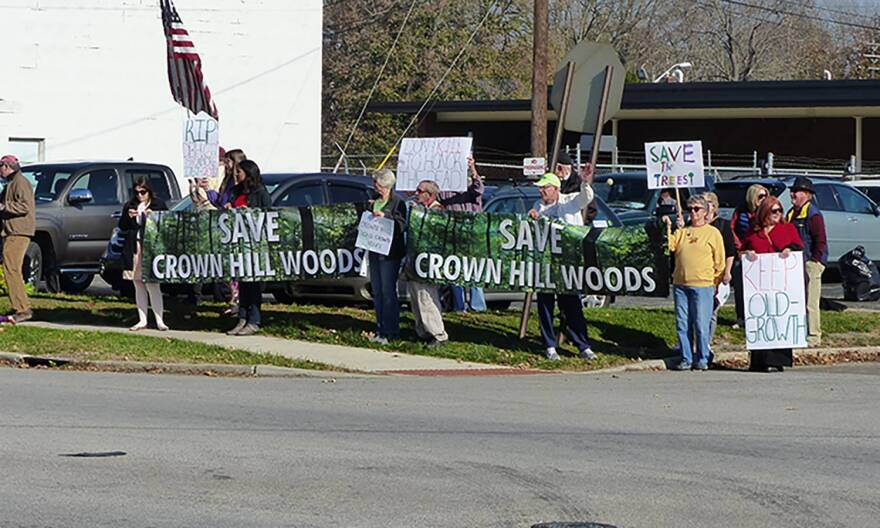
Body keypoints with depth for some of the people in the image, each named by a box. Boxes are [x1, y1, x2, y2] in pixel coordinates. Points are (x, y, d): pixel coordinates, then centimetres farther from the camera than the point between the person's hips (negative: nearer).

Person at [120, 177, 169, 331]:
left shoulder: (158, 204, 1)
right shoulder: (130, 206, 12)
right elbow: (122, 227, 14)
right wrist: (128, 216, -5)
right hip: (134, 249, 5)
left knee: (152, 285, -11)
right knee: (139, 285, 8)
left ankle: (159, 321, -11)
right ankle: (142, 320, 13)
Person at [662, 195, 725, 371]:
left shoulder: (713, 233, 3)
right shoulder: (682, 231, 15)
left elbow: (719, 261, 4)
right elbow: (670, 245, 0)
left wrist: (716, 283, -1)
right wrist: (669, 228, -6)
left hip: (702, 285, -4)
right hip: (680, 284, 4)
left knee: (701, 325, -4)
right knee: (682, 325, 4)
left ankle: (702, 359, 5)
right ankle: (686, 359, 11)